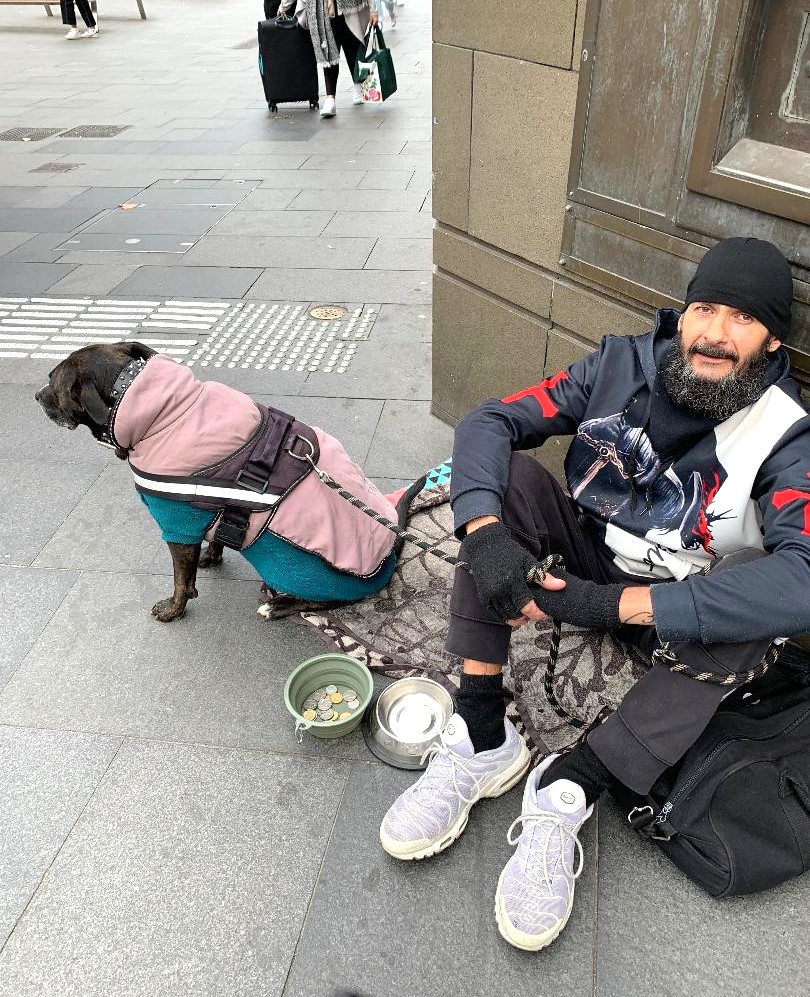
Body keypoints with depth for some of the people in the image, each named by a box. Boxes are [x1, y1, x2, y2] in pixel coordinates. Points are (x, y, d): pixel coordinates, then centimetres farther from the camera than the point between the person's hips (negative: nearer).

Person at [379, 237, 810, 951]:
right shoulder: (624, 366, -10)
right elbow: (488, 422, -16)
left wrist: (611, 602, -42)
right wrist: (485, 534, -36)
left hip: (674, 612, -2)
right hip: (588, 560, 3)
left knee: (752, 613, -34)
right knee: (509, 476, -21)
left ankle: (568, 788, -27)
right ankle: (483, 739, -24)